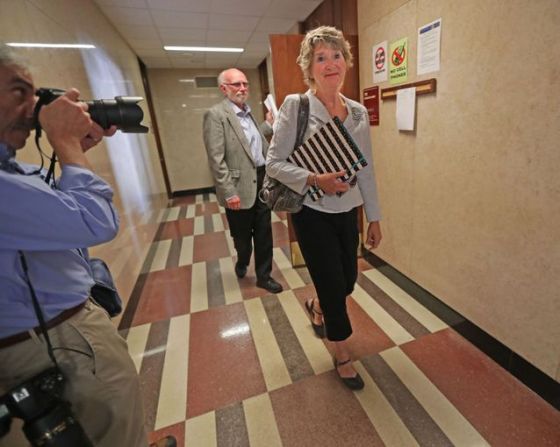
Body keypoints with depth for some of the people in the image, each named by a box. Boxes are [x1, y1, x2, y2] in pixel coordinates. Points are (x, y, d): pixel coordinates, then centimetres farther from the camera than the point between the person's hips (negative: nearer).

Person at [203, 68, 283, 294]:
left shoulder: (248, 112, 13)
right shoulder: (216, 115, -10)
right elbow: (216, 159, -16)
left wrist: (269, 124, 17)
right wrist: (229, 192, -19)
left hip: (262, 180, 6)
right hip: (241, 186, -6)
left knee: (264, 232, 10)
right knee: (242, 234, 12)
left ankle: (263, 276, 26)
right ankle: (242, 263, 43)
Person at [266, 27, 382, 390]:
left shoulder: (359, 112, 5)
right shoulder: (295, 106, -9)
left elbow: (367, 170, 7)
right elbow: (274, 163, -10)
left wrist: (374, 218, 7)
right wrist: (315, 180, -25)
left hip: (348, 211, 5)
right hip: (313, 213, -5)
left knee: (348, 280, 16)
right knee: (334, 285, 4)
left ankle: (317, 307, 53)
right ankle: (343, 356, 32)